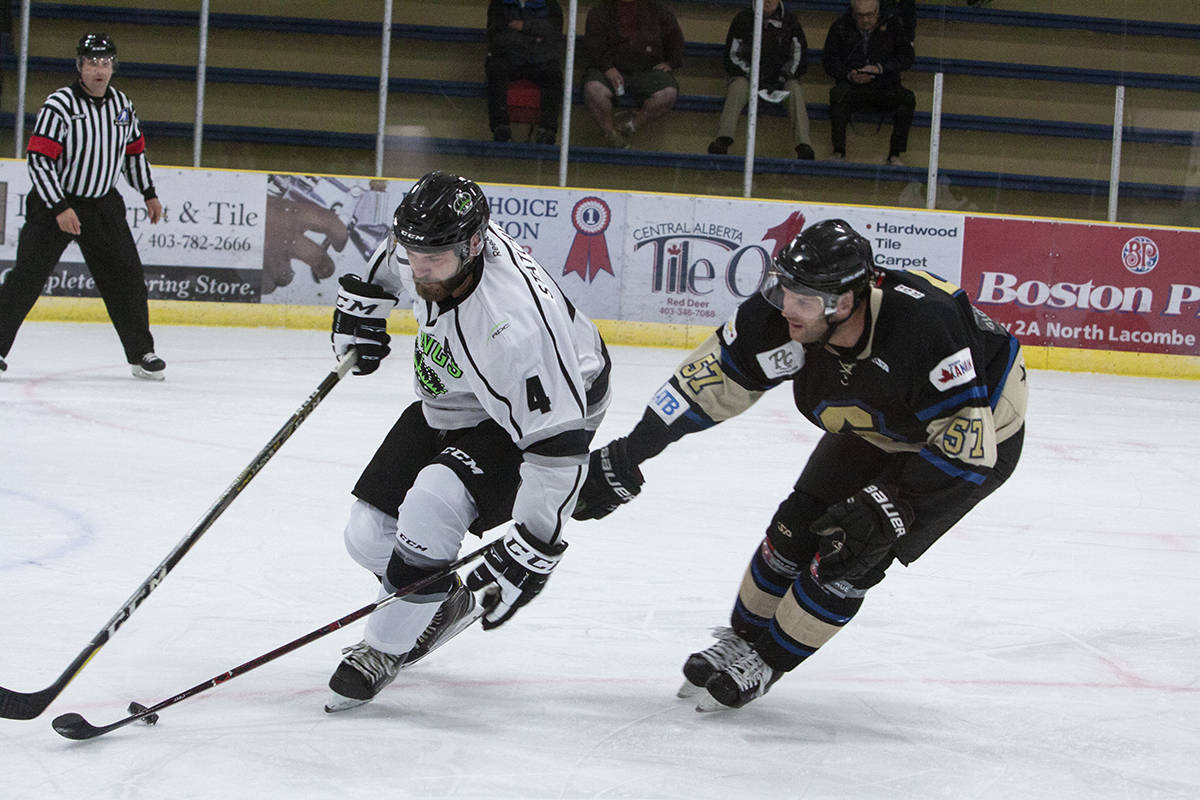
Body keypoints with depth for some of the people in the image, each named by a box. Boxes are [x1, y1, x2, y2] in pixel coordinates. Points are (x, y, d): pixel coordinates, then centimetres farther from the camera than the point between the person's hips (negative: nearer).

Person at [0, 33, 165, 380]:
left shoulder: (122, 104, 3)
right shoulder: (59, 105, -16)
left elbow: (134, 149, 19)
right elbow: (38, 159, -20)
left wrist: (149, 193, 18)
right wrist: (60, 209, -24)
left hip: (103, 203, 5)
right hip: (54, 201, -5)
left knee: (125, 276, 3)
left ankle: (141, 353, 13)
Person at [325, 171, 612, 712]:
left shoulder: (512, 325, -42)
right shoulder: (424, 243, -22)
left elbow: (557, 444, -38)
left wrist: (529, 550, -35)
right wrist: (361, 305, 14)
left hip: (549, 409, -8)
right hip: (449, 402, 8)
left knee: (431, 505, -31)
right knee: (369, 534, 3)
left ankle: (386, 648, -11)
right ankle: (443, 605, 33)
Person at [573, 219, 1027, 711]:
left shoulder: (926, 327, -43)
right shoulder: (780, 318, -26)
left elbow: (966, 442, -37)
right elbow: (711, 378, -14)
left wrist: (886, 504, -36)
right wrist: (626, 458, -14)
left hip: (979, 431, -6)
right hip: (874, 427, 6)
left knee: (852, 552, -13)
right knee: (797, 526, -1)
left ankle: (765, 662, 4)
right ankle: (742, 638, 22)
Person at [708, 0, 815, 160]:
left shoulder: (789, 21, 3)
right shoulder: (743, 19, -2)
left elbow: (799, 57, 5)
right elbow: (733, 57, -3)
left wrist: (780, 80, -10)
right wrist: (756, 80, -15)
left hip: (780, 78, 1)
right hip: (746, 75, -1)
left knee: (795, 89, -28)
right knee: (739, 86, -33)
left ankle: (804, 145, -40)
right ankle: (723, 139, -46)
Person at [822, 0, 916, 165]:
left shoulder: (892, 24, 6)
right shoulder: (840, 27, 6)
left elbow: (907, 58, 3)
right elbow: (829, 61, 4)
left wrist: (880, 68, -13)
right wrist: (849, 75, -15)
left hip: (884, 86, 1)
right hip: (852, 86, -1)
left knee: (907, 99, -29)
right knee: (838, 94, -35)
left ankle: (894, 155, -27)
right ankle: (838, 151, -32)